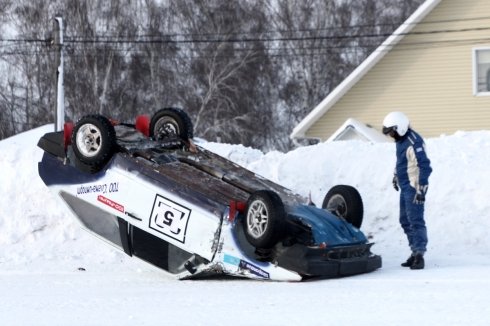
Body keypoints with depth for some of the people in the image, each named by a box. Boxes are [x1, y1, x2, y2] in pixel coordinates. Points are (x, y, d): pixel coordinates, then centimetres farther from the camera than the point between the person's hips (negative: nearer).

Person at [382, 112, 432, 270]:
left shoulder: (414, 143, -21)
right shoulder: (400, 140, 10)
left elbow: (425, 167, -23)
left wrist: (421, 190, -24)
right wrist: (396, 176, 34)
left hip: (414, 188, -10)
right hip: (405, 187, 10)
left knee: (416, 221, -11)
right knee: (405, 221, 13)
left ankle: (419, 255, -10)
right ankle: (415, 253, 20)